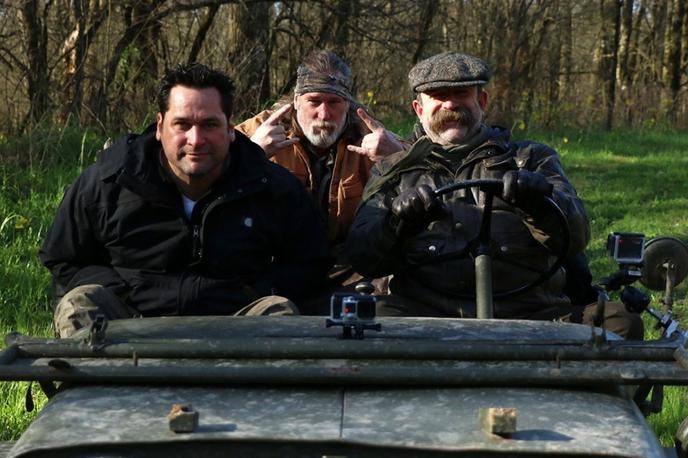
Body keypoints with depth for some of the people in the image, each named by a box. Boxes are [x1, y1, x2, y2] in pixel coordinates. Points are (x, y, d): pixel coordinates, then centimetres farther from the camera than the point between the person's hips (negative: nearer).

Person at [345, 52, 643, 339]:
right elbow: (361, 258, 12)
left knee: (621, 322, -26)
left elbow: (575, 238, 9)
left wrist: (541, 203, -14)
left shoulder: (532, 159, 24)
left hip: (531, 314, 1)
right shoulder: (393, 172, 25)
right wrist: (397, 222, -10)